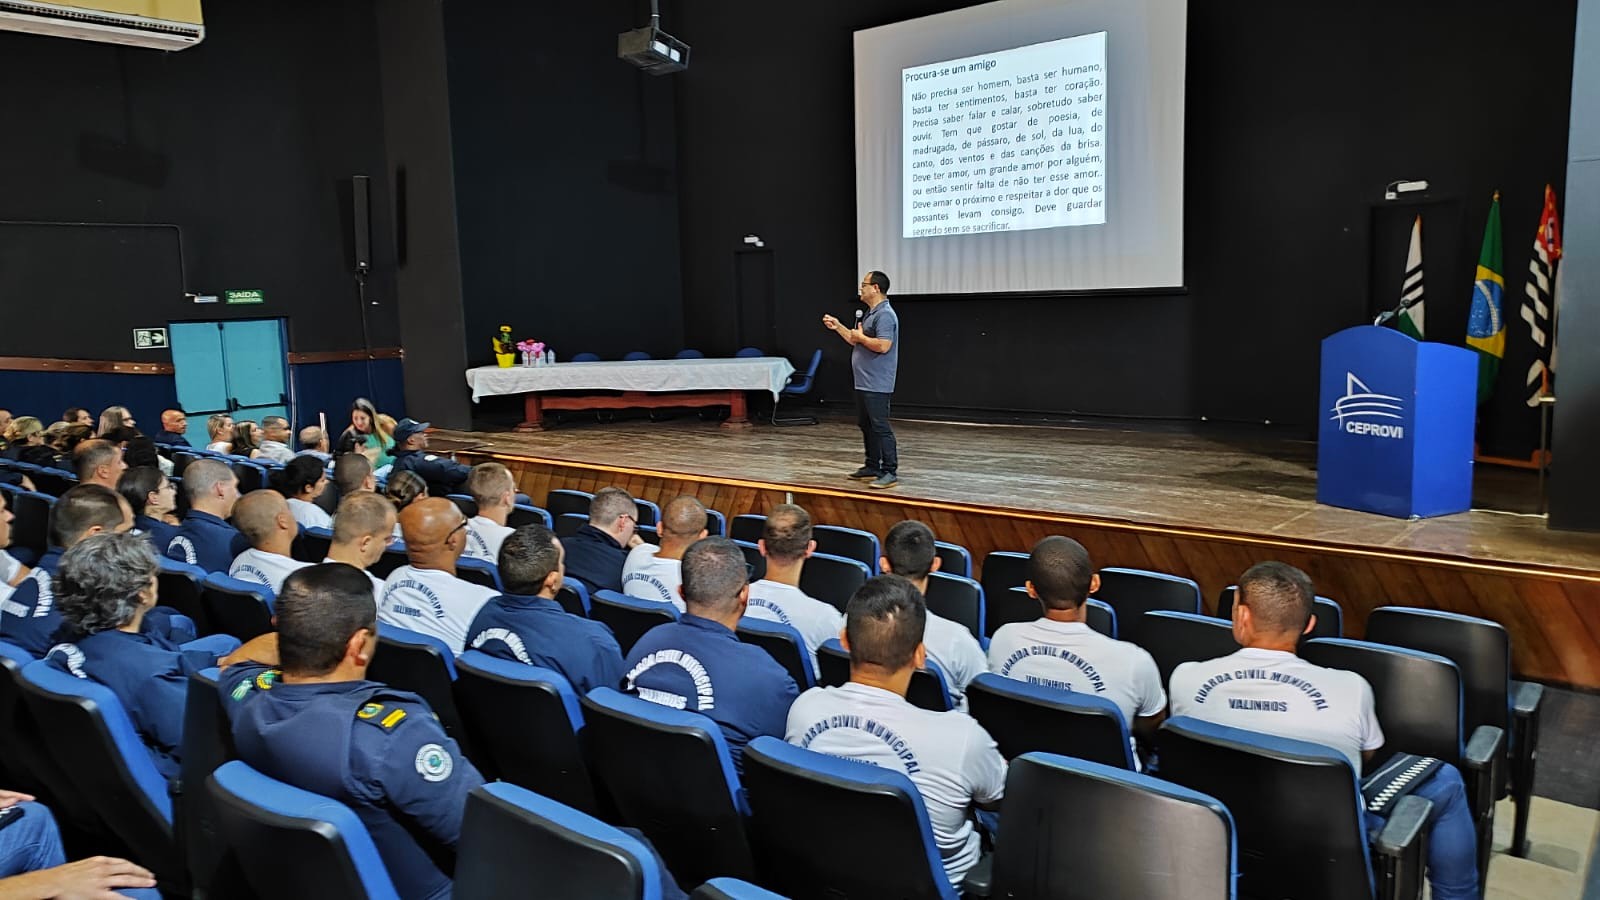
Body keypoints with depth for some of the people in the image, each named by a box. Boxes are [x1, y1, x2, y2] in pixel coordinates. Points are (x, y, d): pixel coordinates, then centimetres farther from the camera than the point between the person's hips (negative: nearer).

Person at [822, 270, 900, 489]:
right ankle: (872, 466, 25)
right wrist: (838, 327, 21)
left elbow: (883, 346, -27)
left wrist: (861, 337, -14)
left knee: (880, 427, -10)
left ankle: (890, 472, -7)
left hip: (877, 385, -11)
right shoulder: (871, 313, 18)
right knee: (866, 425, 16)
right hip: (864, 383, 11)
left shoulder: (885, 315, -16)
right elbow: (856, 342, 26)